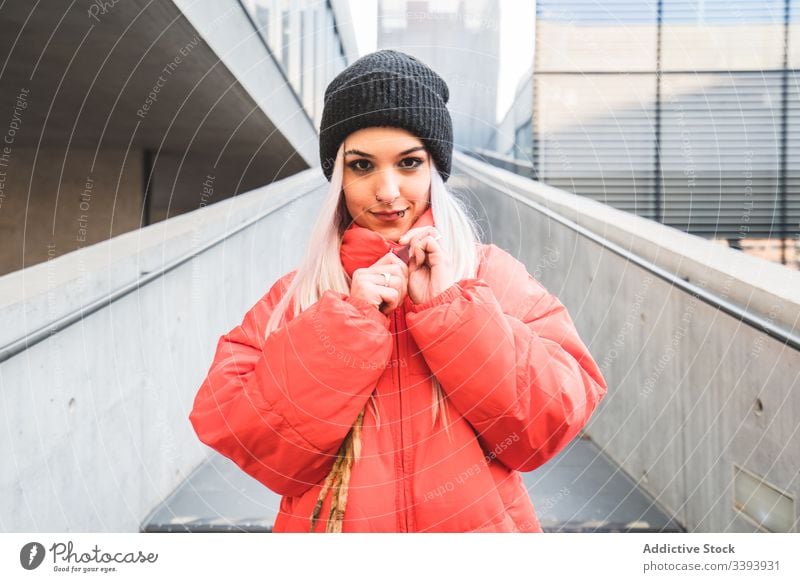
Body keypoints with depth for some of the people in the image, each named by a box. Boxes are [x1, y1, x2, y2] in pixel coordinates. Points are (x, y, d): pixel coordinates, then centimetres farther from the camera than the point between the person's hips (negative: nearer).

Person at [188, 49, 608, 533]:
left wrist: (449, 307, -20)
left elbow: (556, 416, -14)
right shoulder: (292, 299, -4)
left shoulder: (494, 276, -6)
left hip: (476, 520, 0)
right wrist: (348, 321, -20)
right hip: (330, 525, 1)